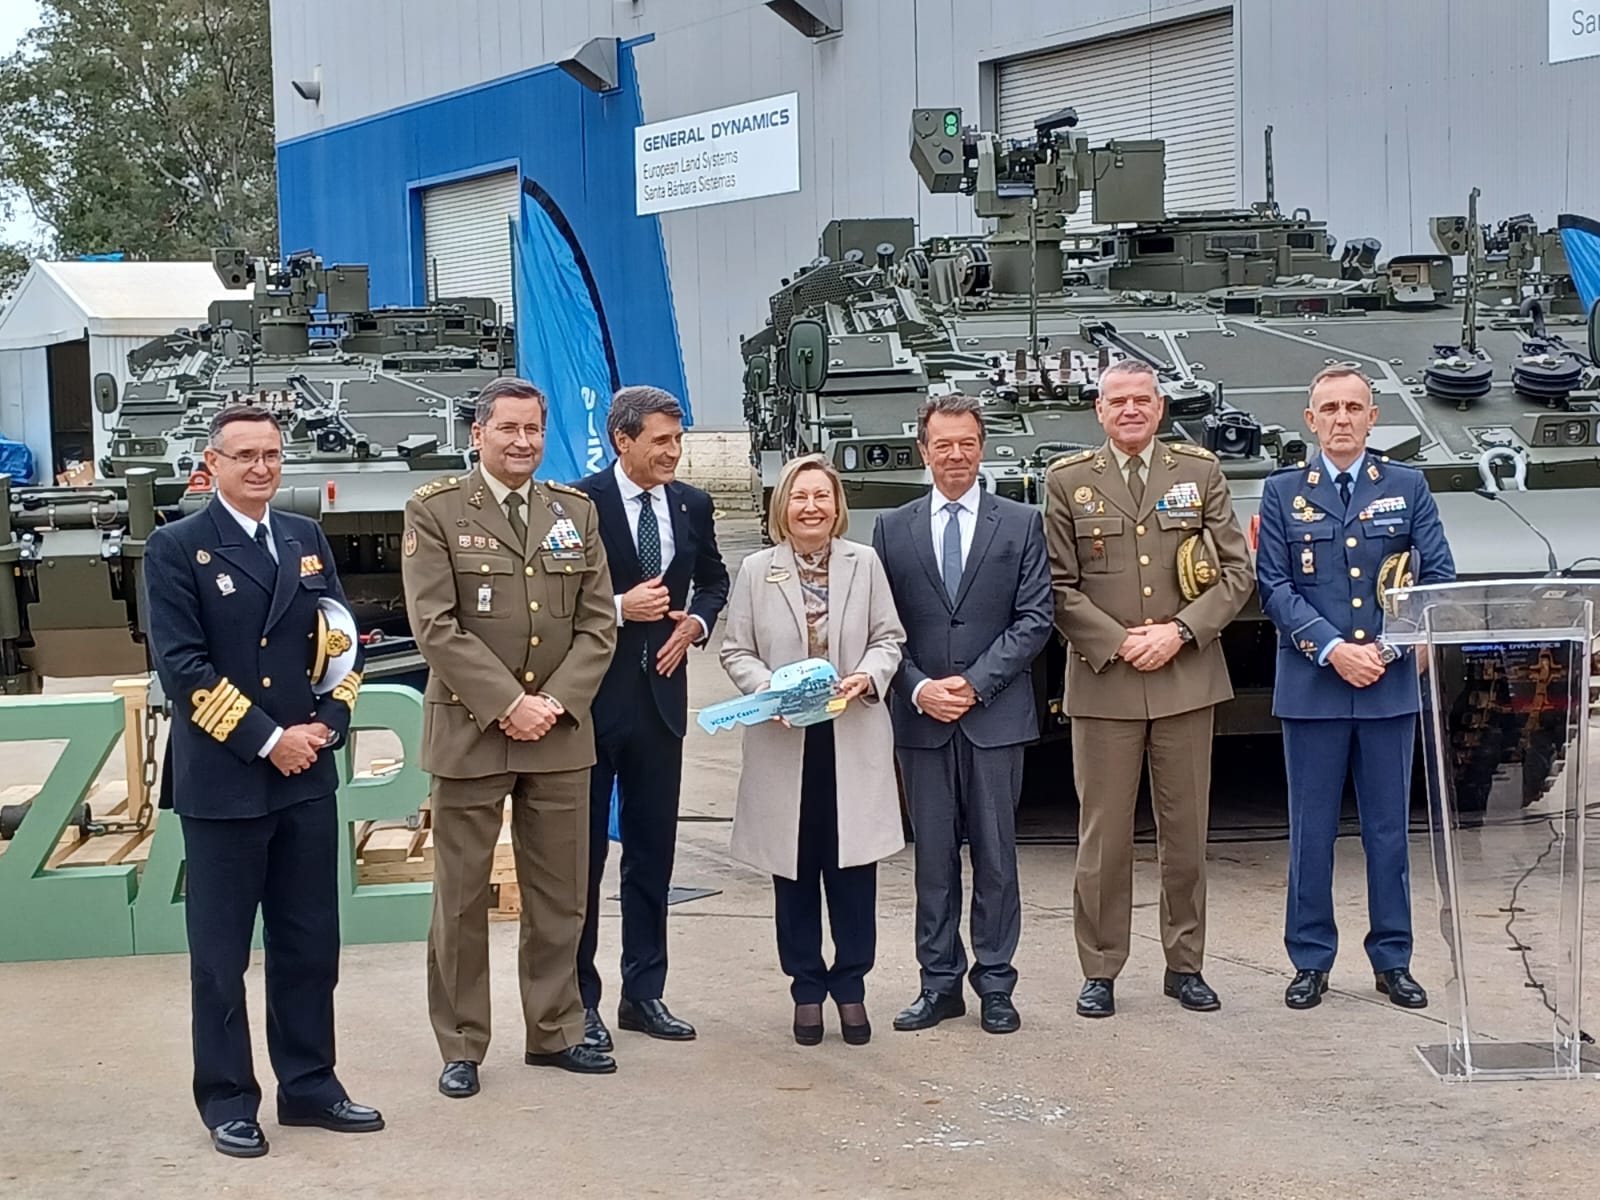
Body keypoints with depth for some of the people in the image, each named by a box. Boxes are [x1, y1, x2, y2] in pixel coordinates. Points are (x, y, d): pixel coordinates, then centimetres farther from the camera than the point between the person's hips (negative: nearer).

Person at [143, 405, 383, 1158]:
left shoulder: (306, 540, 11)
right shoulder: (176, 549, -5)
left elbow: (343, 642, 11)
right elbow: (181, 665, -12)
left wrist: (326, 724, -5)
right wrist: (266, 740, -15)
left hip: (307, 775, 5)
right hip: (222, 780, -5)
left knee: (310, 944, 11)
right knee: (221, 952, 4)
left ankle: (309, 1086, 22)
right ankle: (227, 1100, 15)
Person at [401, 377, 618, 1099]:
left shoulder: (576, 512, 10)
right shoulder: (436, 511, -3)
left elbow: (596, 624, 6)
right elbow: (436, 627, -10)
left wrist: (557, 703, -8)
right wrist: (508, 704, -15)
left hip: (561, 732, 4)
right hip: (470, 731, -4)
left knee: (559, 896, 10)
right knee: (461, 897, 3)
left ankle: (554, 1032, 23)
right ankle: (461, 1046, 14)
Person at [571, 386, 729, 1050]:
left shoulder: (692, 504, 6)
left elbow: (713, 579, 20)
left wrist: (695, 621, 1)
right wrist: (619, 608, -19)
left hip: (659, 695, 5)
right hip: (591, 696, -5)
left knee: (653, 852, 11)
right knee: (583, 851, 4)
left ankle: (645, 993, 21)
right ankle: (579, 998, 12)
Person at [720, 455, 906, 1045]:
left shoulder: (865, 563, 4)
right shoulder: (757, 570, 3)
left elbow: (889, 637, 7)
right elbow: (736, 650, 4)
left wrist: (868, 676, -12)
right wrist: (768, 689, -13)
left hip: (854, 737, 0)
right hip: (784, 739, 0)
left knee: (853, 866, 1)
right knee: (794, 870, 6)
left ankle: (851, 987, 14)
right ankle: (807, 990, 17)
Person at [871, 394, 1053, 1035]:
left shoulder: (1021, 524, 4)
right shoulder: (892, 529, 8)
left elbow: (1034, 619, -2)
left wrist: (975, 683, -10)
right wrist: (919, 689, -9)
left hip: (996, 715, -1)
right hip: (920, 718, 1)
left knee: (995, 855, 3)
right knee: (933, 858, 6)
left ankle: (995, 984, 10)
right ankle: (940, 983, 14)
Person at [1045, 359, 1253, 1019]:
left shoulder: (1201, 472, 7)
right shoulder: (1068, 481, 4)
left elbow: (1236, 571, 4)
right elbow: (1059, 587, 1)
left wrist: (1178, 631, -9)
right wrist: (1118, 642, -10)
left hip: (1187, 676, 1)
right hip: (1103, 681, -1)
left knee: (1186, 830, 8)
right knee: (1103, 834, 1)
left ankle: (1185, 964, 19)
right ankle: (1100, 971, 11)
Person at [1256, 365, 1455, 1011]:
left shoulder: (1407, 487, 8)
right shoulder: (1283, 492, 6)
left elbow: (1438, 579, 2)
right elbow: (1274, 588, -1)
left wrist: (1386, 649, -10)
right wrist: (1332, 649, -13)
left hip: (1391, 685, 1)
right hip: (1311, 685, -1)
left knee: (1388, 828, 7)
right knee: (1311, 830, 4)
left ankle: (1392, 961, 16)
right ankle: (1311, 962, 13)